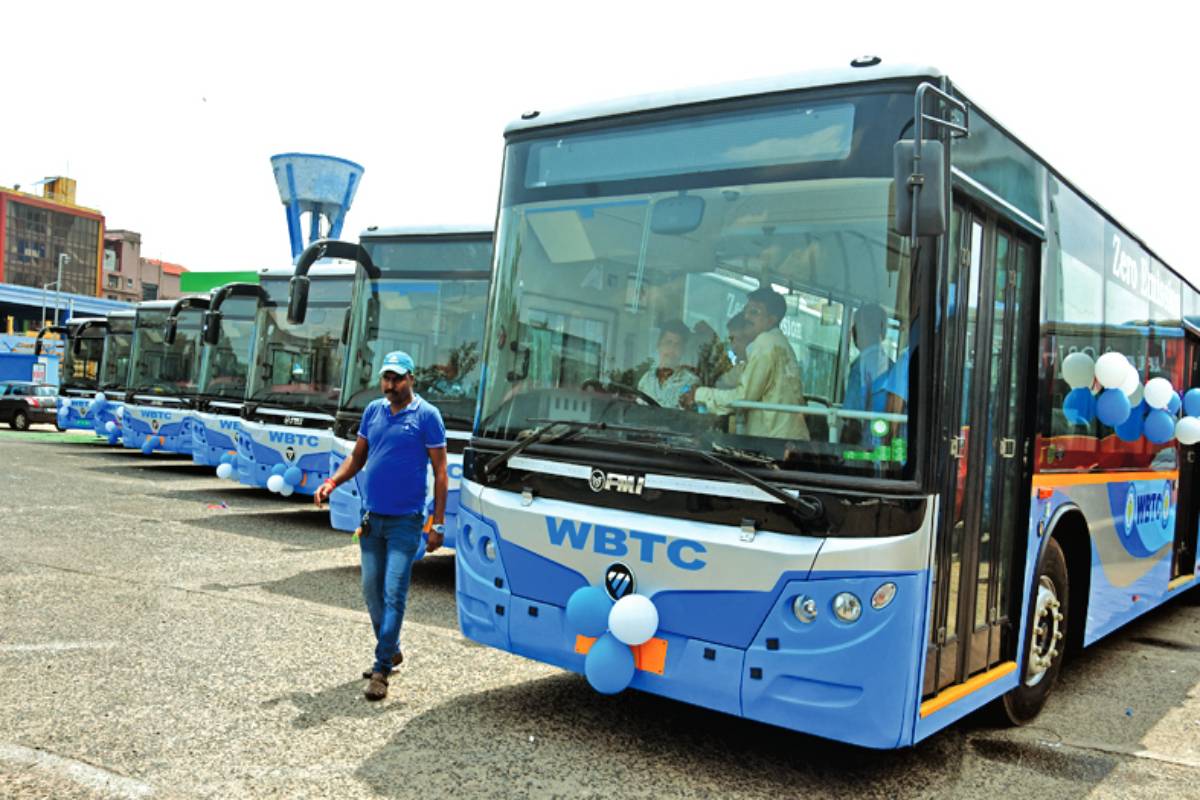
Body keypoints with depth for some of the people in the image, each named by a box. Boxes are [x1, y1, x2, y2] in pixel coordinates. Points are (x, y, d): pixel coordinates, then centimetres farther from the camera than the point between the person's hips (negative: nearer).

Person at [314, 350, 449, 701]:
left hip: (405, 521, -6)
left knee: (393, 593, -7)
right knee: (371, 589, 13)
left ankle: (381, 669, 0)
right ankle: (391, 650, 31)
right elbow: (358, 457, 15)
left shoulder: (426, 416, -8)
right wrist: (333, 482, -4)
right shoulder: (373, 410, 7)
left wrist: (438, 523, -11)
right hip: (372, 517, 6)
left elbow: (440, 471, -7)